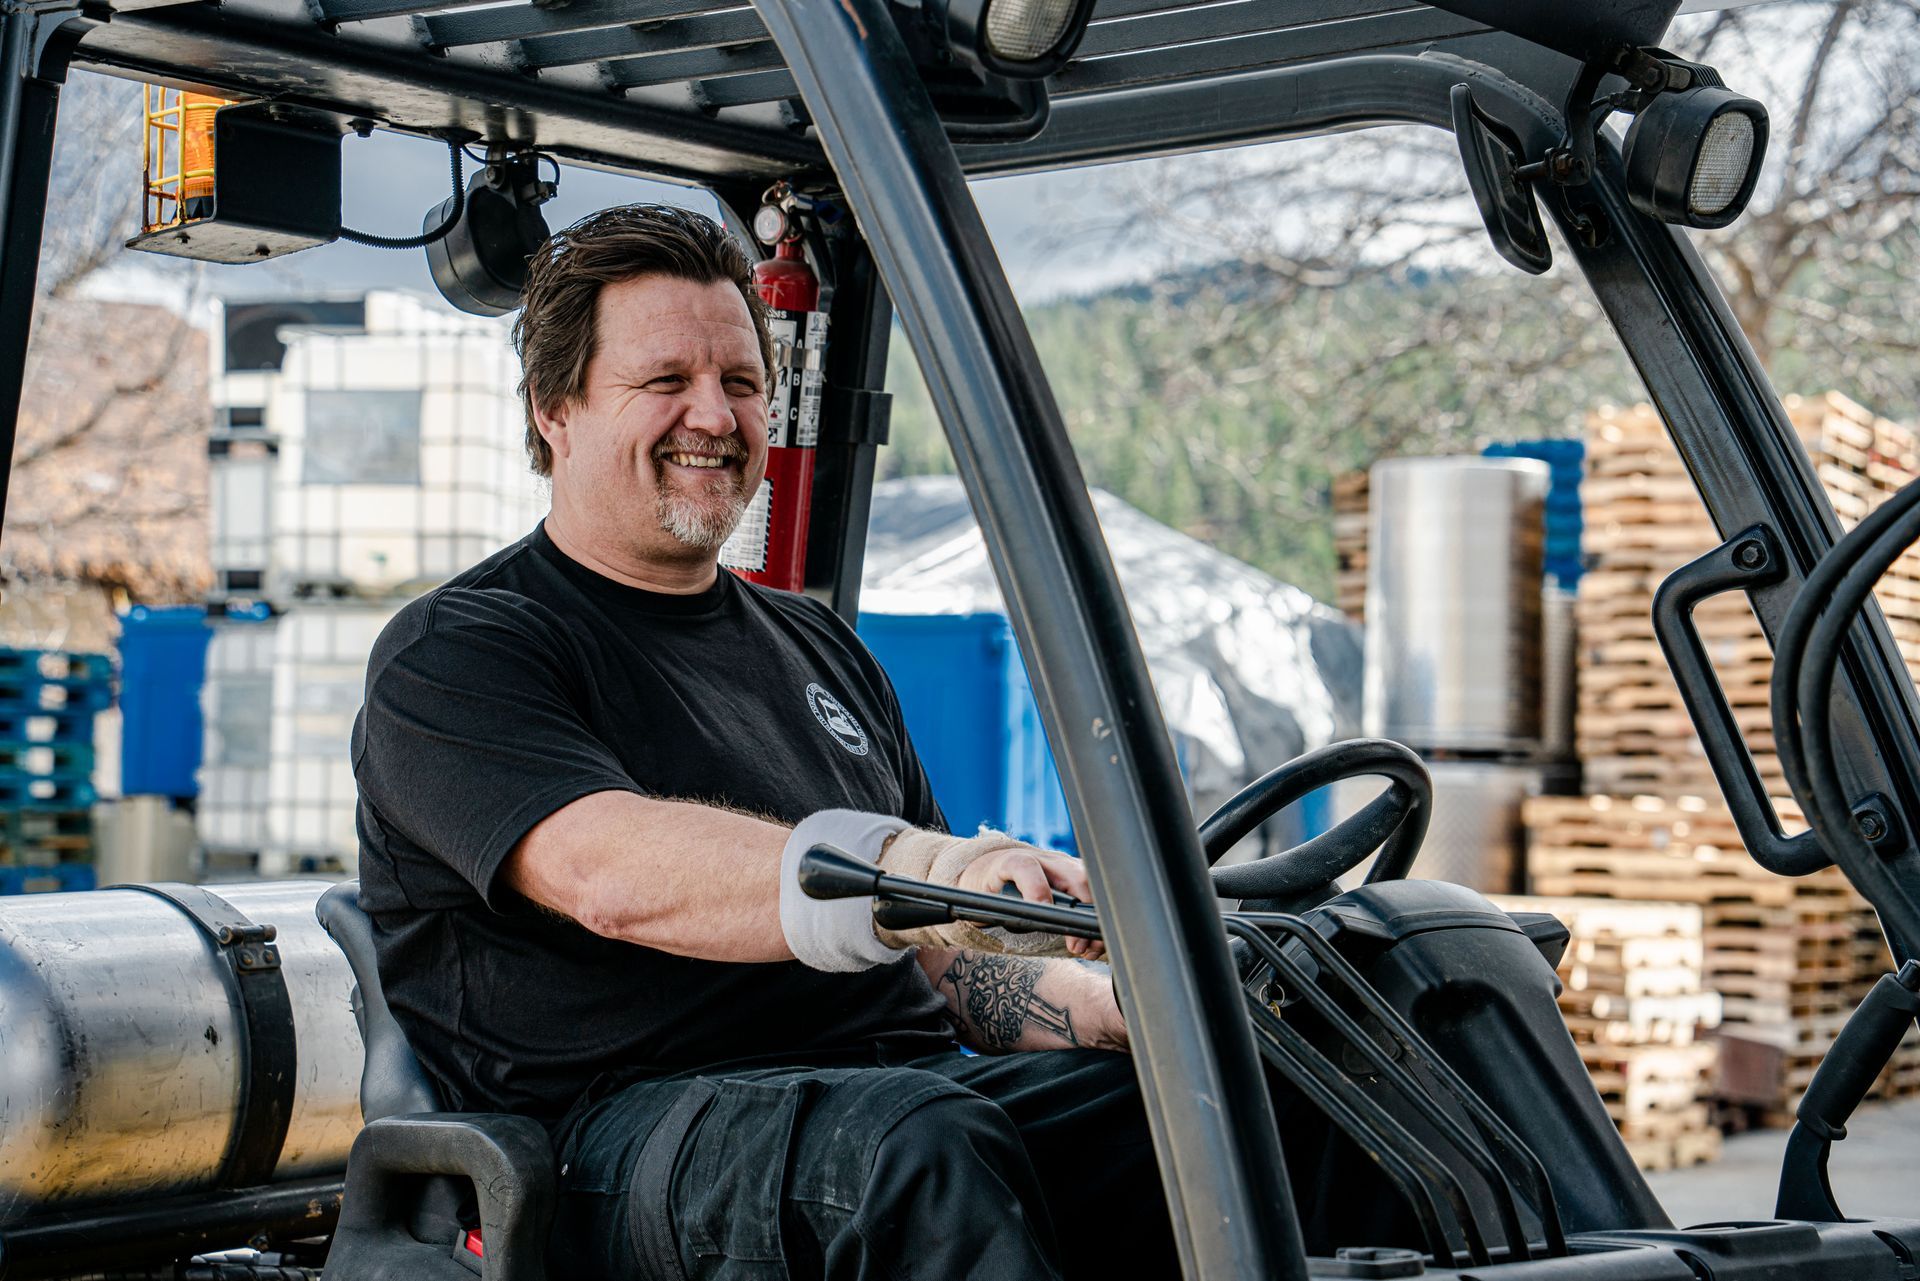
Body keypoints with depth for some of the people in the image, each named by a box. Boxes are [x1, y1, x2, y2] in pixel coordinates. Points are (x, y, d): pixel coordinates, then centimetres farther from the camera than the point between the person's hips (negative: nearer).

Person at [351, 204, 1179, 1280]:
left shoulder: (822, 650, 26)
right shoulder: (455, 654, 2)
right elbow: (612, 874, -19)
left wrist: (1125, 1008, 2)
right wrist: (910, 871, -35)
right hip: (627, 1127, -6)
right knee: (914, 1141, -38)